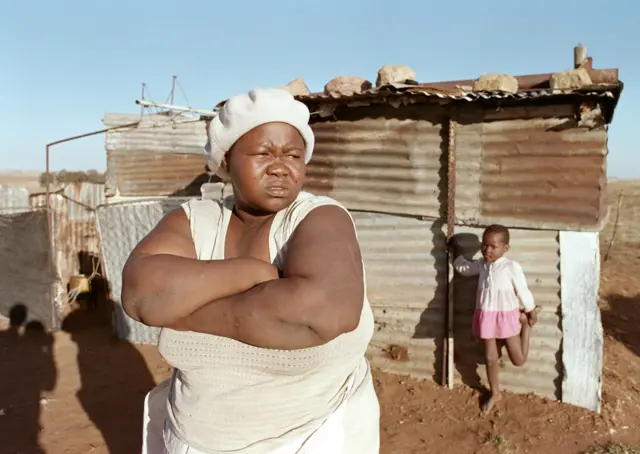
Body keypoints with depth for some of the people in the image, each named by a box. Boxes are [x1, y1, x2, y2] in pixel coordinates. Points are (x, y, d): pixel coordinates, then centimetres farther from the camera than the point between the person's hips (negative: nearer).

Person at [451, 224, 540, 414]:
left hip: (507, 316, -4)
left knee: (519, 360, 7)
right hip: (486, 317, 4)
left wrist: (531, 314, 3)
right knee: (490, 358, 11)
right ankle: (494, 393, 33)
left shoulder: (511, 266, -17)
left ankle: (526, 325, 31)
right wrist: (455, 253, 17)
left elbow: (523, 291, -6)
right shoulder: (481, 265, 1)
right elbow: (462, 267, 23)